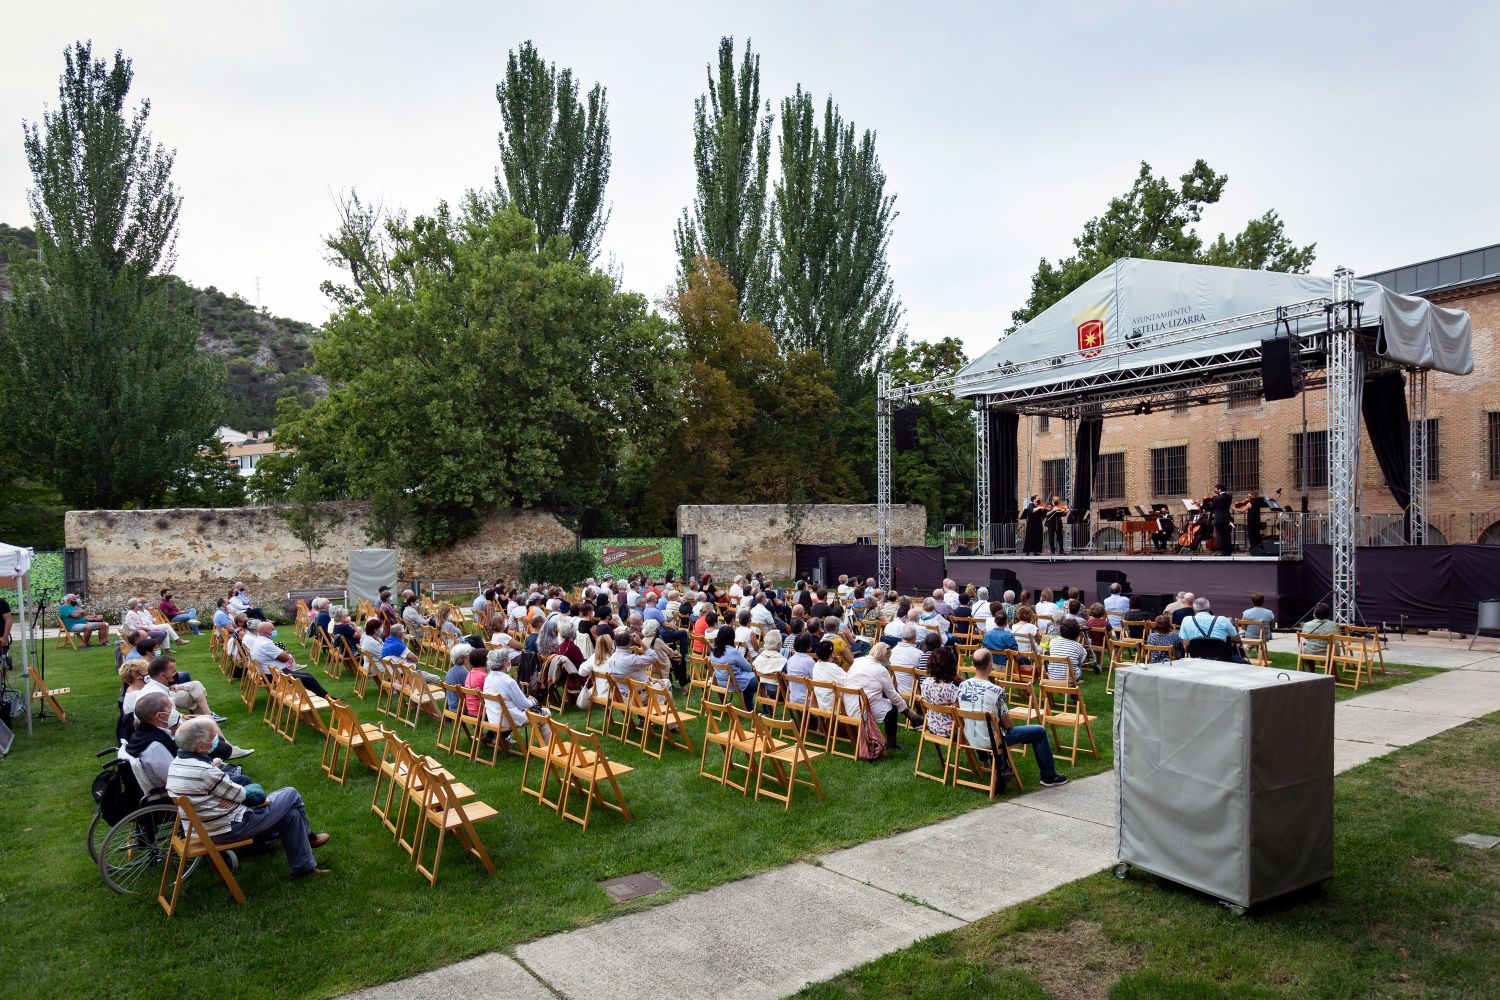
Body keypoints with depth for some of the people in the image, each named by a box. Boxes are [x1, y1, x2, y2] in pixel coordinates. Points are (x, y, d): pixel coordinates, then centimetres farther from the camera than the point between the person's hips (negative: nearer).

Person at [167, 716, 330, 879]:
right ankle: (308, 837, 25)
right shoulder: (204, 772, -31)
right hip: (229, 829, -10)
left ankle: (304, 866, 27)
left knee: (291, 814, 15)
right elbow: (240, 794, -17)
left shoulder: (176, 762, -2)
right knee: (291, 796, 2)